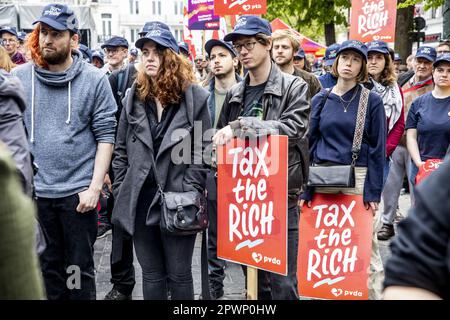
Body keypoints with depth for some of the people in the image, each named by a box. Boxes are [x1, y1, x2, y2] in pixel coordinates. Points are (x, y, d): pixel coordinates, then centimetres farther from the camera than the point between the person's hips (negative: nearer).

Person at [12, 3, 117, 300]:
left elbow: (106, 135, -4)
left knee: (80, 269, 9)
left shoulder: (95, 79, -4)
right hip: (34, 191, 2)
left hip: (79, 191, -2)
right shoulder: (19, 77, 2)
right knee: (47, 267, 14)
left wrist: (95, 187, -10)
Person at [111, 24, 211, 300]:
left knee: (179, 275, 8)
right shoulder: (134, 97, 8)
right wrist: (120, 191, 5)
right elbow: (121, 150, 11)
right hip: (140, 199, 4)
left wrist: (190, 191, -12)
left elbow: (204, 150, -6)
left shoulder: (194, 96, -4)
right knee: (151, 275, 14)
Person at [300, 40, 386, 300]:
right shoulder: (321, 100, 9)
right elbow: (310, 144, 8)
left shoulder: (372, 101, 1)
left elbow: (378, 149, -2)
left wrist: (373, 192, -9)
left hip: (358, 180, -3)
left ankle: (373, 292, 14)